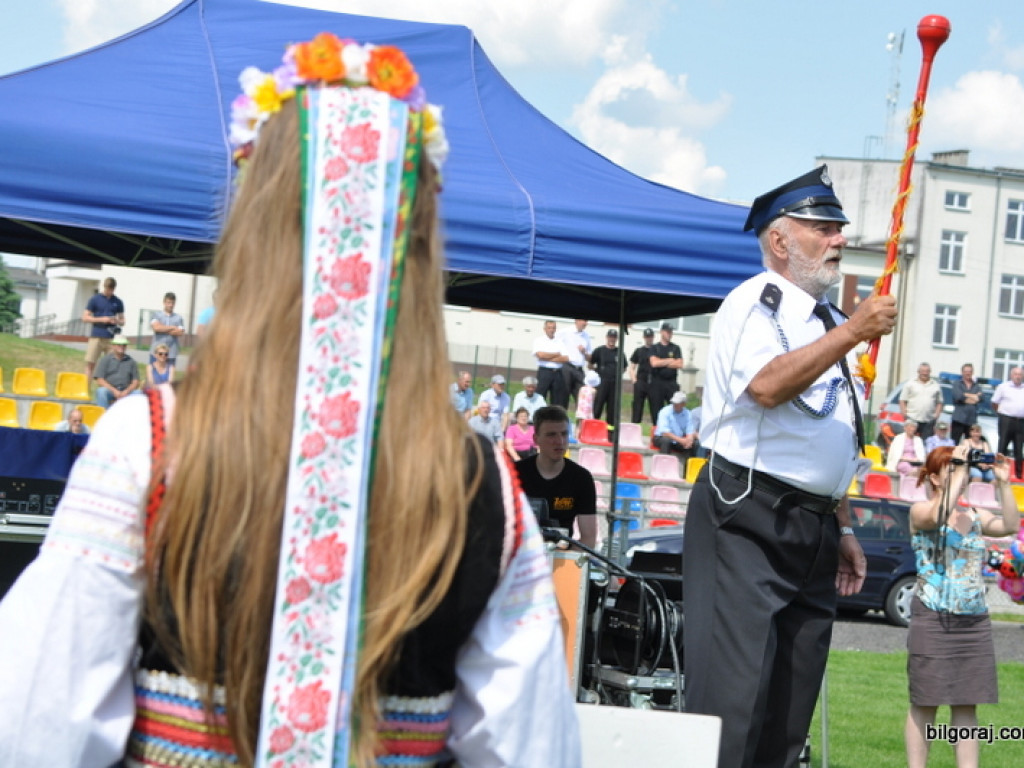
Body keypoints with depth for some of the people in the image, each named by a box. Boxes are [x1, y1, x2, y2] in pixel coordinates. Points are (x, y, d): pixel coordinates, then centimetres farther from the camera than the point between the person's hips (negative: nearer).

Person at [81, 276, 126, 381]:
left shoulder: (118, 302, 10)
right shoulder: (95, 299, 3)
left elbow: (122, 321, 17)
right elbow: (85, 318, 1)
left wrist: (117, 321, -7)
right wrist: (101, 319, -11)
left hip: (111, 338, 2)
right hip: (96, 336, -2)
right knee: (90, 364, -4)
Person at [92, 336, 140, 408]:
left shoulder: (131, 361, 15)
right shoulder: (105, 360, 8)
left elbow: (135, 382, 10)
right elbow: (100, 381, -2)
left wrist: (126, 391, -11)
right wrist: (114, 391, -15)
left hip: (125, 392, 2)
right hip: (109, 390, -2)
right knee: (101, 391, -34)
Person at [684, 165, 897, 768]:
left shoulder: (826, 323, 19)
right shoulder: (757, 302, -6)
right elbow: (766, 385, -27)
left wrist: (843, 528, 22)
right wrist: (854, 332, -24)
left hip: (813, 531, 9)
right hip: (748, 520, -8)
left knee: (793, 701, 9)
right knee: (734, 691, -12)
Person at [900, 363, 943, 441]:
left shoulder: (936, 385, 14)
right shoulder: (910, 384, 8)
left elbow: (939, 403, 15)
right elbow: (902, 401, 6)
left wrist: (936, 415, 2)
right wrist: (904, 414, -4)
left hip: (929, 421, 2)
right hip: (912, 419, -2)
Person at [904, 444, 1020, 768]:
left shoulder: (974, 516, 14)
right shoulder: (920, 510, -1)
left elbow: (1010, 526, 0)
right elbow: (939, 516, -23)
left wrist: (1004, 483, -3)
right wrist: (958, 474, -15)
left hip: (975, 622, 5)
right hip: (933, 620, -5)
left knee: (967, 705, 5)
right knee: (925, 704, -1)